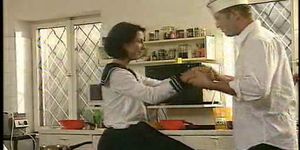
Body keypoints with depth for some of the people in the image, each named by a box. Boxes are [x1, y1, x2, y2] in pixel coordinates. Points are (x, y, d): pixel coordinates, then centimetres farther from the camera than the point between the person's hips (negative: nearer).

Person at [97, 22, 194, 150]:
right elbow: (151, 95, -24)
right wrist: (182, 79, -21)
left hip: (131, 134, 10)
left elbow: (158, 85, 9)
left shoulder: (126, 72, 15)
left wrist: (187, 76, -4)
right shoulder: (116, 74, -16)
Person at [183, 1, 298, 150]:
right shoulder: (252, 39, 16)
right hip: (263, 134, 9)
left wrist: (211, 84, -18)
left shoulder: (259, 41, -15)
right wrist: (229, 81, 10)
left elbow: (256, 88, -28)